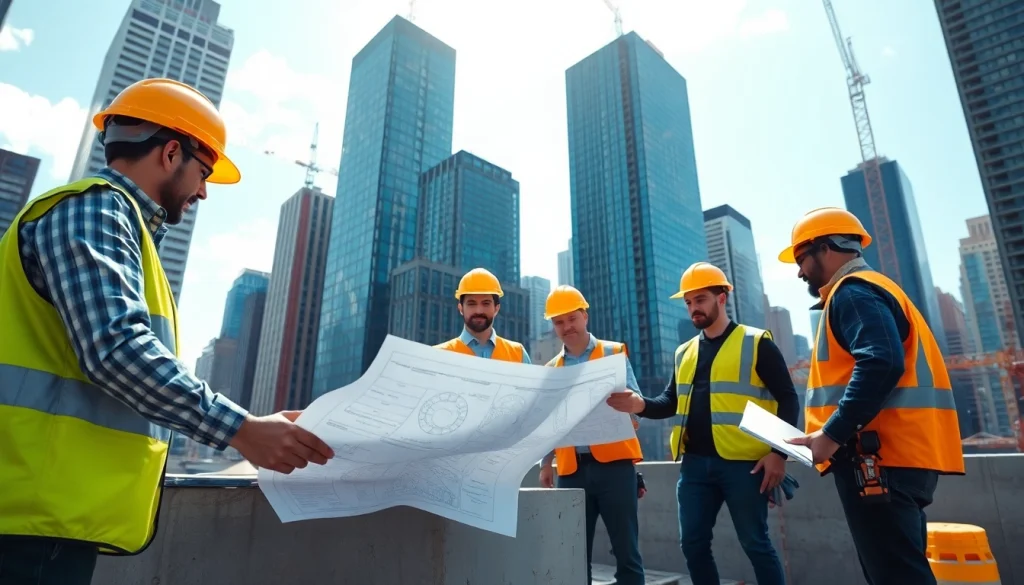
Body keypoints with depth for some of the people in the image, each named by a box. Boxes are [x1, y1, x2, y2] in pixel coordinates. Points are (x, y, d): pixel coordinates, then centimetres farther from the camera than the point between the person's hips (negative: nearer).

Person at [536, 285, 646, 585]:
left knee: (626, 549, 0)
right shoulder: (551, 369, 14)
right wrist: (545, 463, 5)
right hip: (571, 468, 3)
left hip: (613, 462, -3)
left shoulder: (613, 353, 6)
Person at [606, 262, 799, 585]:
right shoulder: (684, 353, 15)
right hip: (695, 463, 5)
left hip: (743, 462, -5)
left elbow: (788, 400, -3)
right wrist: (642, 404, -7)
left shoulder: (756, 343, -1)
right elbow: (672, 401, 14)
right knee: (693, 543, 9)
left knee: (755, 543, 5)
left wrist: (778, 452, -11)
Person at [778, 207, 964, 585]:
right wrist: (836, 434, 19)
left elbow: (882, 363, -24)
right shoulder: (874, 289, 24)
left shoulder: (851, 291, -8)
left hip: (878, 457, -11)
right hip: (900, 455, 11)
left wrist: (833, 433, -22)